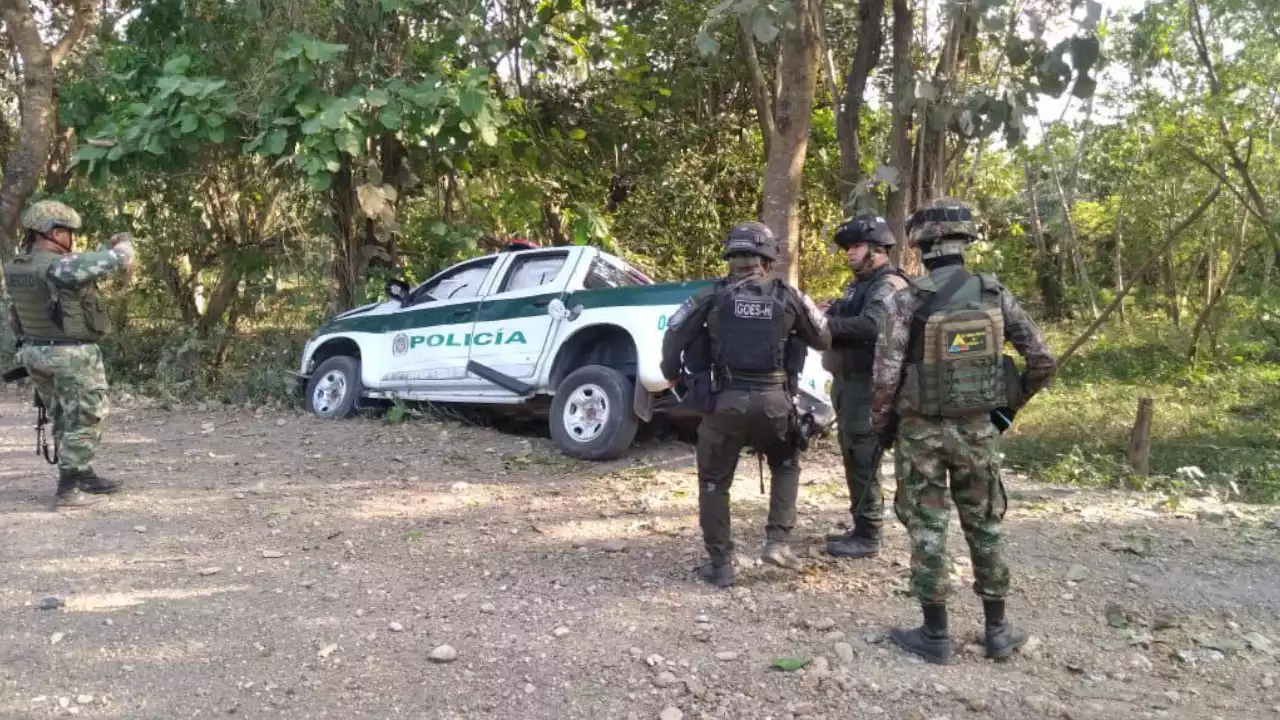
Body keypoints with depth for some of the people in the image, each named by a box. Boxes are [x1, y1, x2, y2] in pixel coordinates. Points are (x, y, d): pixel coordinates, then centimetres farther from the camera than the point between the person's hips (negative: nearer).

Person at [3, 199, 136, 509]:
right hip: (72, 356, -8)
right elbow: (119, 259, -19)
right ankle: (68, 489, 5)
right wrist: (123, 242, 4)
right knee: (83, 423, 3)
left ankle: (85, 477, 30)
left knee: (65, 421, 19)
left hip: (34, 353, 9)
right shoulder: (63, 266, -22)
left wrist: (104, 251, 13)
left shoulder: (15, 268, 4)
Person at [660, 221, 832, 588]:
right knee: (786, 467, 26)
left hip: (725, 400, -1)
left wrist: (671, 373, 20)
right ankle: (777, 541, 15)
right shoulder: (789, 297, 3)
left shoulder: (713, 296, 1)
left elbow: (673, 334, 2)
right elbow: (824, 339, 14)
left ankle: (720, 565, 13)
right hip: (773, 400, 1)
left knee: (714, 482, 12)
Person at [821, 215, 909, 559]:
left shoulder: (889, 285, -13)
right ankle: (860, 528, 25)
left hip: (867, 385, -10)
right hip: (847, 381, 10)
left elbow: (871, 325, -29)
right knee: (853, 458, 15)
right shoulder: (860, 284, 19)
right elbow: (848, 323, 17)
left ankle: (868, 537, 2)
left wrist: (825, 323, -23)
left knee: (863, 461, -6)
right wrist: (827, 316, -4)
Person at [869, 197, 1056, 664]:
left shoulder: (907, 302, -13)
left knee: (928, 529, 6)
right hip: (977, 428, 3)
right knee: (984, 526, 15)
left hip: (921, 430, -3)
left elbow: (886, 376, -15)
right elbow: (1043, 360, 1)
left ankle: (935, 635, 14)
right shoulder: (995, 295, -2)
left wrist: (880, 427, 0)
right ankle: (997, 630, 24)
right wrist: (1012, 403, 15)